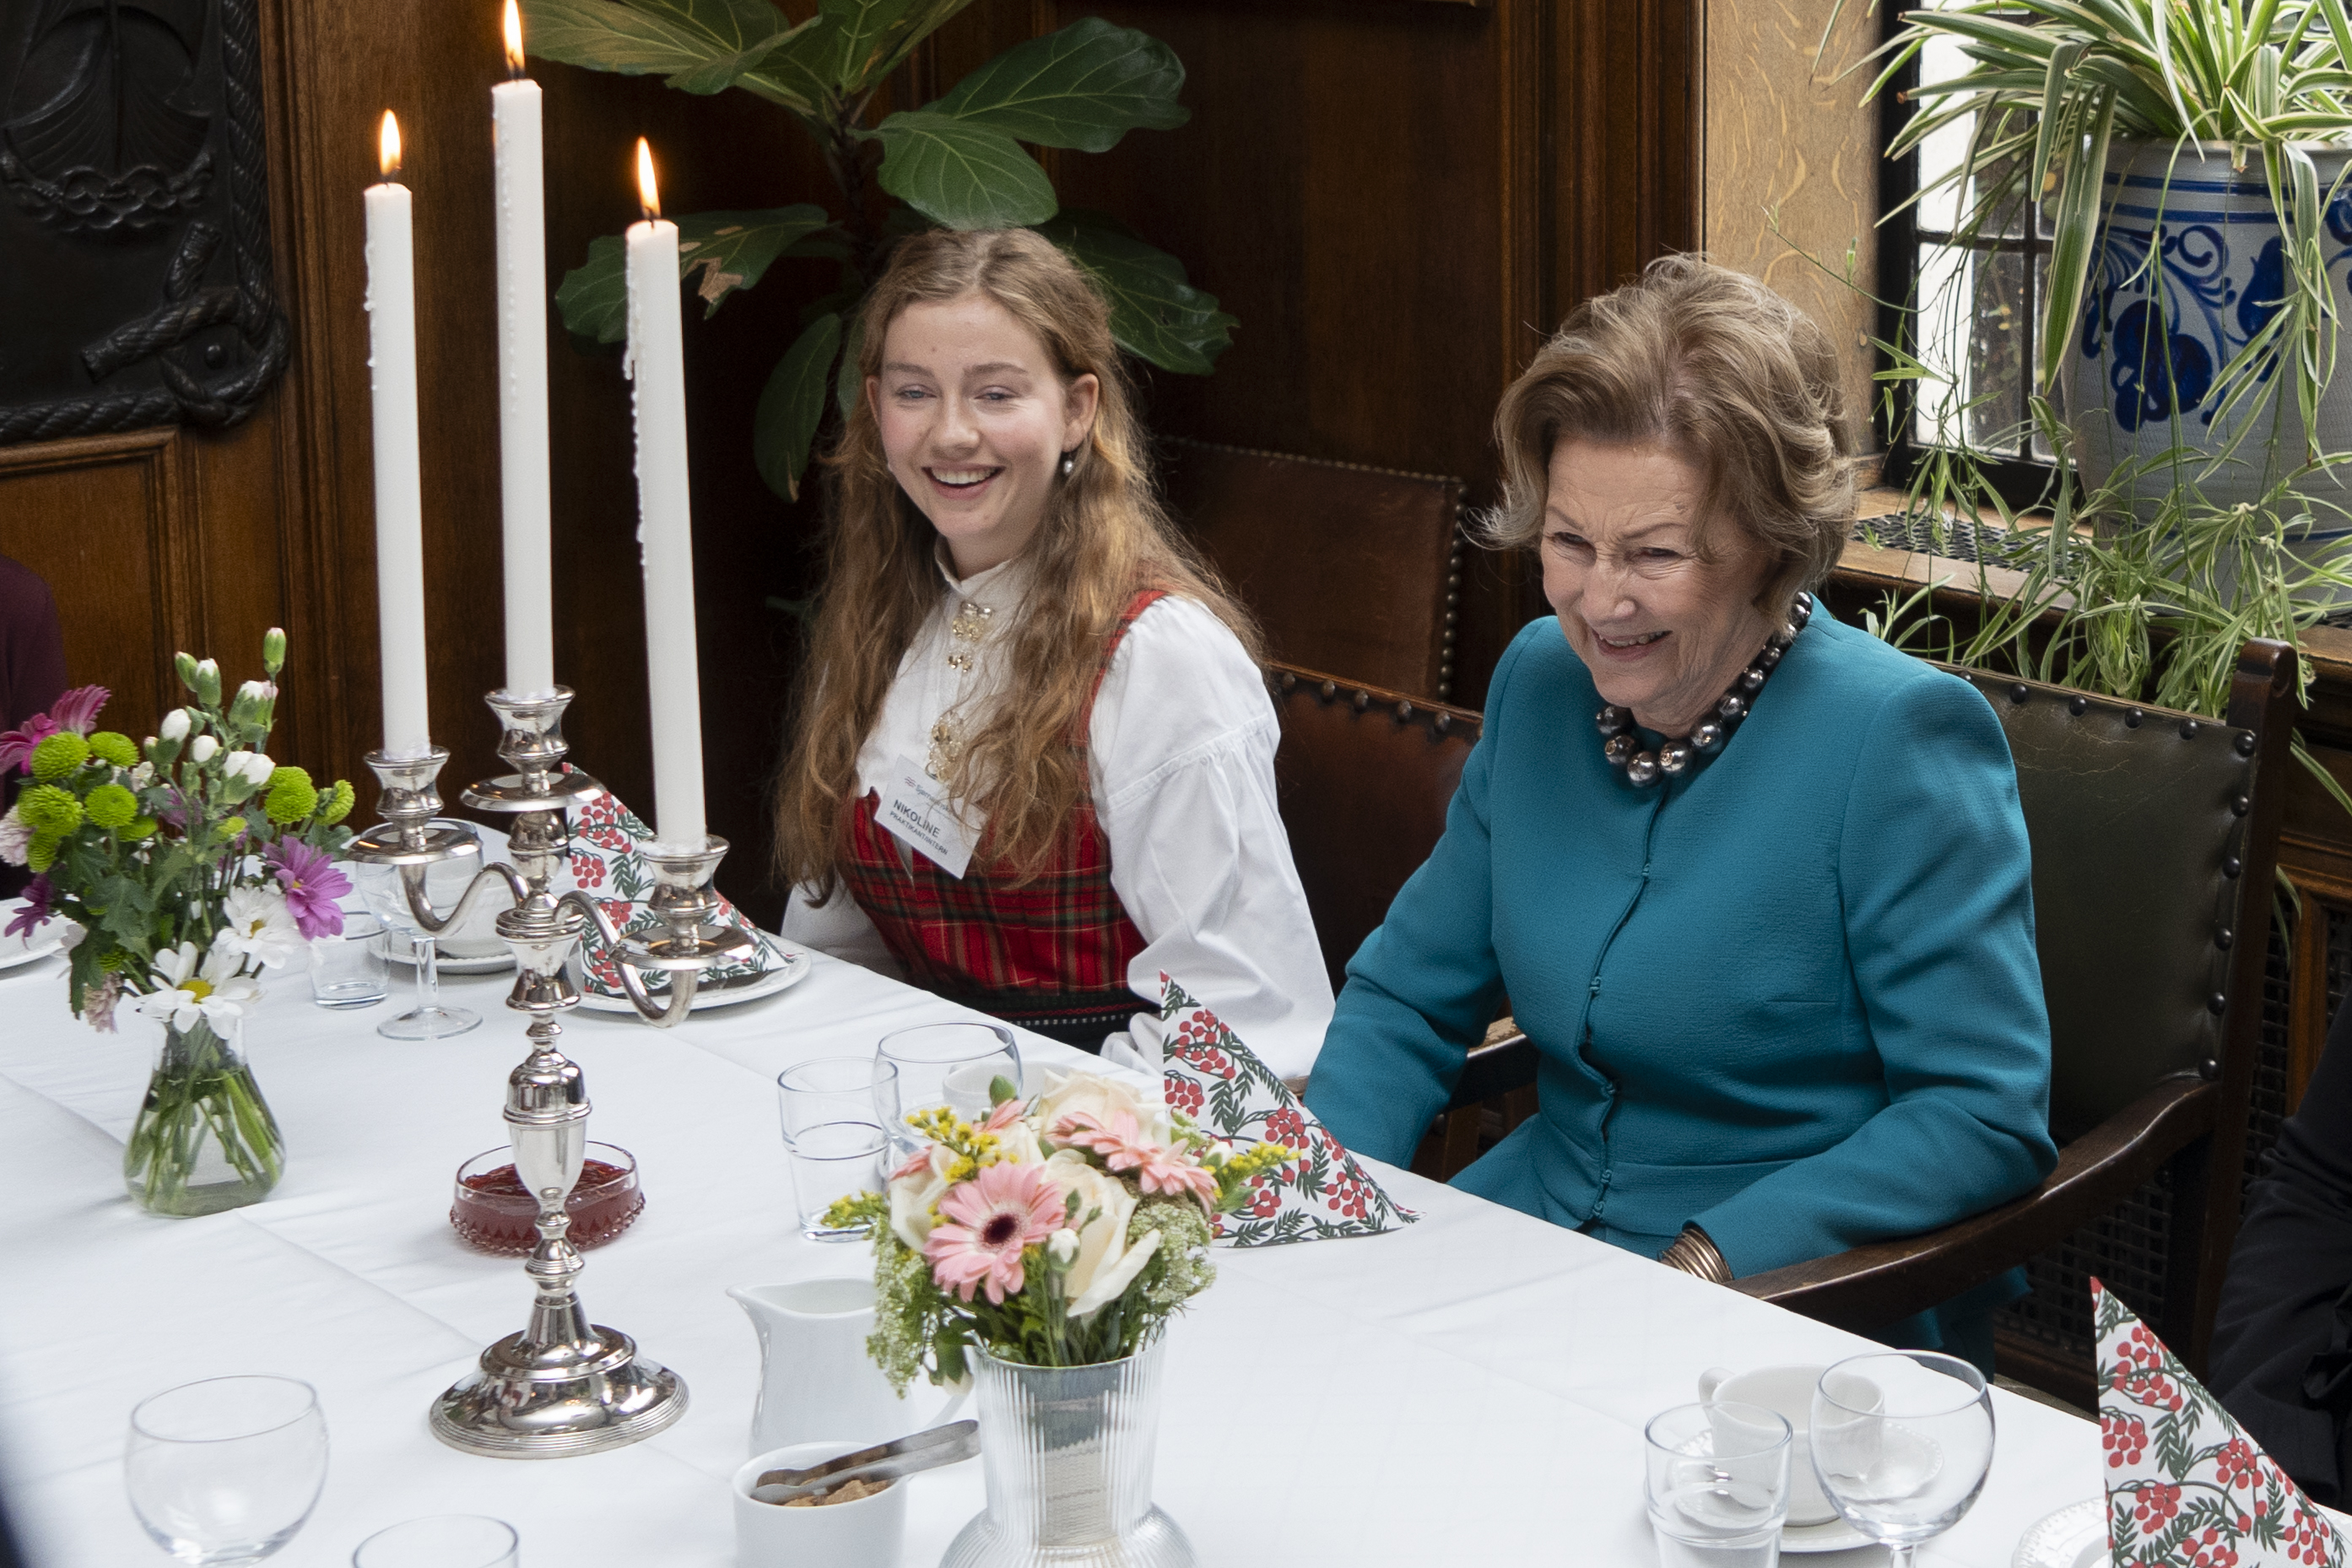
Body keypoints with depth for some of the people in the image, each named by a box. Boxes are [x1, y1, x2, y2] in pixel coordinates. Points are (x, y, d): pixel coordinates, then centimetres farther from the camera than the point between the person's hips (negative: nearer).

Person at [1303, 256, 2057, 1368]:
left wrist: (1703, 1267, -23)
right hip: (1538, 1227, 6)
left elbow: (1986, 1115, -17)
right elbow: (1406, 996, 15)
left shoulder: (1897, 738, -15)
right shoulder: (1539, 684, 6)